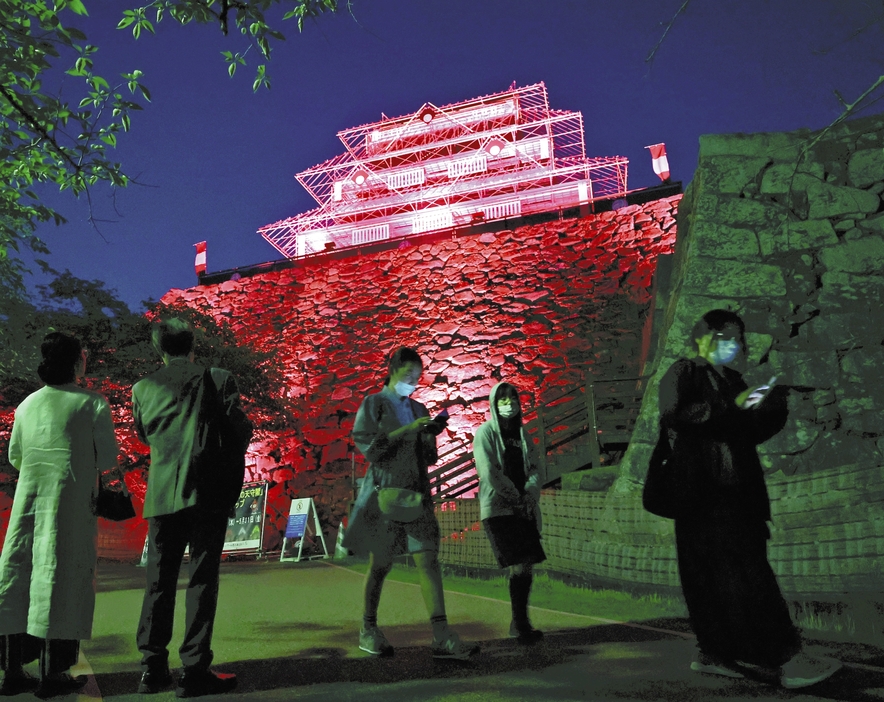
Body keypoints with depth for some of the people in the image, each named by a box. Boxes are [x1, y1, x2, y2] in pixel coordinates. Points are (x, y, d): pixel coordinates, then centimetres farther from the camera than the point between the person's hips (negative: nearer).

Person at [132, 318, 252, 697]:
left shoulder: (143, 388, 8)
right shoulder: (216, 379, -2)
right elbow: (241, 430, -3)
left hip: (161, 495, 3)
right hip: (207, 493, -3)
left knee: (159, 580, 13)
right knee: (202, 580, 1)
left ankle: (152, 668, 17)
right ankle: (194, 671, 3)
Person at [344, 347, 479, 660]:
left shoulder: (418, 409, 17)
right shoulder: (374, 404, 2)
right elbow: (367, 446, -10)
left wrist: (431, 435, -3)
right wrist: (407, 430, -14)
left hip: (416, 492, 4)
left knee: (428, 558, -6)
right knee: (380, 563, 4)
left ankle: (441, 637, -9)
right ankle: (368, 629, 22)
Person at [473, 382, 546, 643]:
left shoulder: (522, 433, 16)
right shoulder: (486, 432, -2)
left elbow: (534, 468, 12)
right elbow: (489, 472, -10)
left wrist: (530, 495, -6)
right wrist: (516, 497, -9)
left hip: (524, 510, 6)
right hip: (498, 508, -6)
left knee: (528, 566, 4)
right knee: (519, 565, -12)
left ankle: (520, 623, 16)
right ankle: (519, 624, 0)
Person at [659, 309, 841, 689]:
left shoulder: (732, 380, 22)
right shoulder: (684, 372, -1)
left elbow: (749, 434, 22)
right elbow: (673, 416, -19)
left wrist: (771, 410, 3)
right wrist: (732, 406, -19)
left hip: (737, 491, 8)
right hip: (706, 491, -8)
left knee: (717, 575, 9)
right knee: (744, 574, -10)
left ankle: (713, 653, 16)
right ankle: (786, 658, -10)